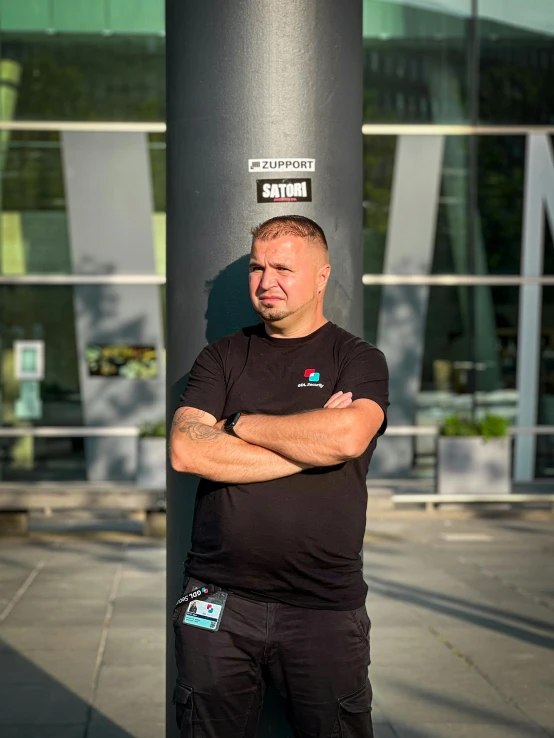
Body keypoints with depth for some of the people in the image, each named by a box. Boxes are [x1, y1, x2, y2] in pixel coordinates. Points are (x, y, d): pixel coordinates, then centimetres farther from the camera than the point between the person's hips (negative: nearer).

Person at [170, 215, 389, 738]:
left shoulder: (358, 359, 4)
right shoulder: (222, 357, 9)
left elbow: (348, 435, -18)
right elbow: (185, 451, -7)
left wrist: (242, 425, -7)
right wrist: (309, 444, -10)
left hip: (325, 606, -2)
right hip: (218, 597, 2)